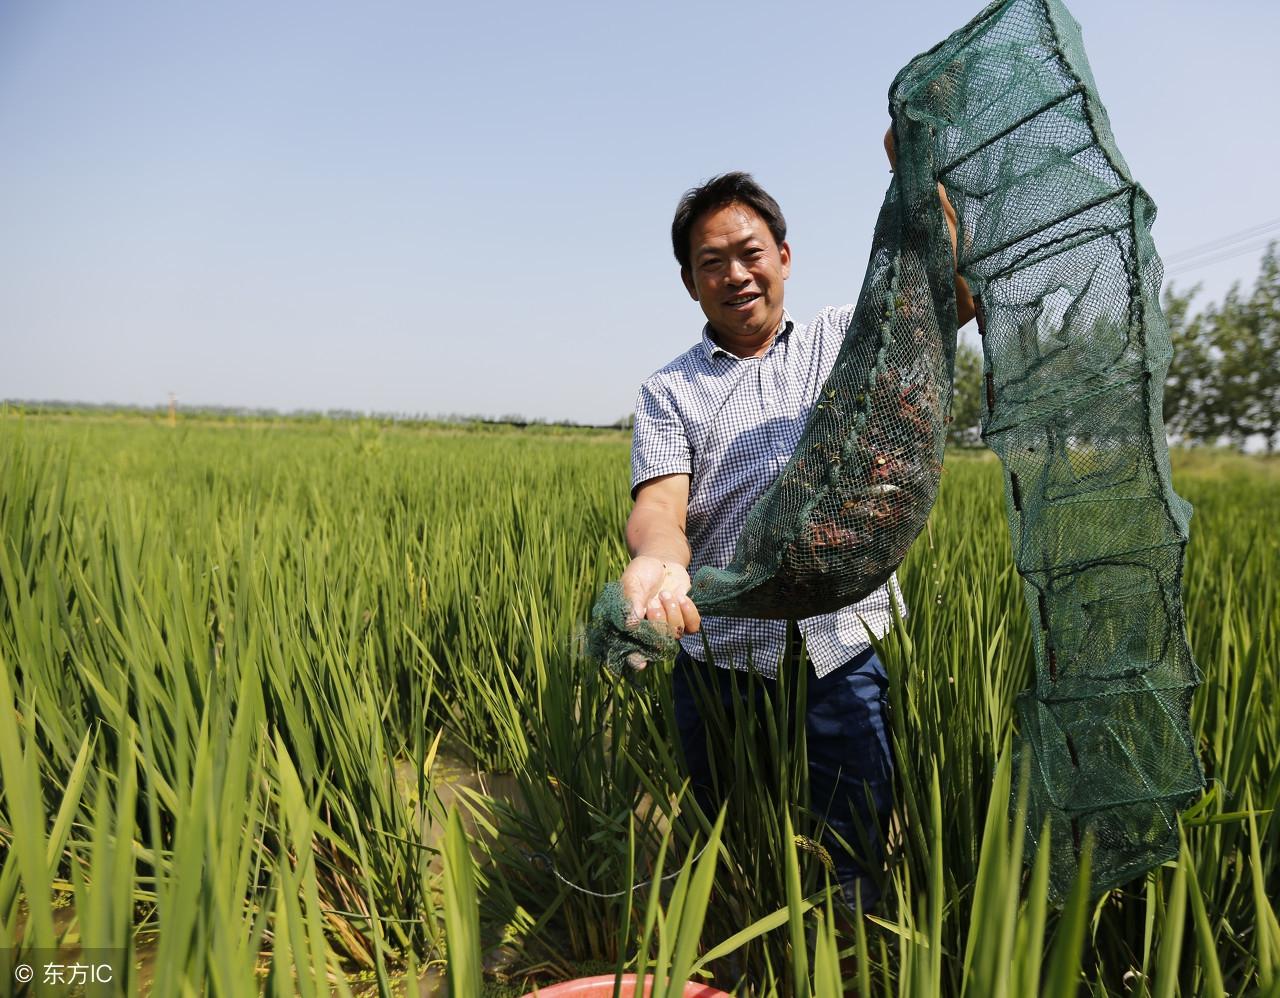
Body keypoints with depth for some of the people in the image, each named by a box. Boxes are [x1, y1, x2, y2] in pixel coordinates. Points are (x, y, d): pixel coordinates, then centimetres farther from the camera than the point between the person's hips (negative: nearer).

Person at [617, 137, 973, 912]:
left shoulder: (847, 340, 11)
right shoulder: (669, 391, 7)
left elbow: (957, 294, 2)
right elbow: (660, 502, -9)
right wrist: (657, 558, -32)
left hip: (844, 664, 0)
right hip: (722, 669, 1)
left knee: (856, 871, 4)